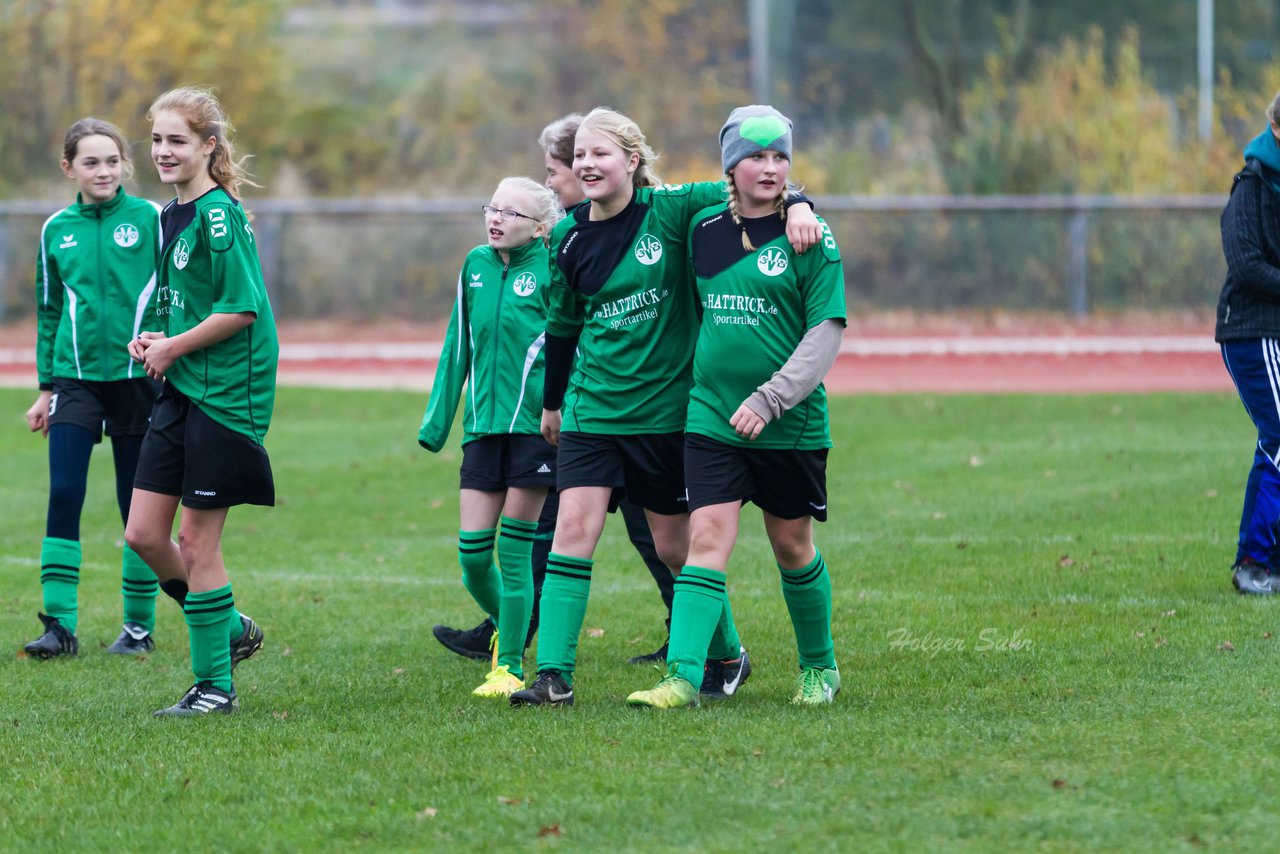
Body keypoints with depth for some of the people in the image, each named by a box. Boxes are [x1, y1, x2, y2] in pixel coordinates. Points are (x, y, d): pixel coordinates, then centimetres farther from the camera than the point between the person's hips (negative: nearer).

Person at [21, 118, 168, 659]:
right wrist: (45, 387, 13)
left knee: (138, 505, 5)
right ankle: (60, 624, -5)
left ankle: (139, 625, 15)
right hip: (76, 376, 2)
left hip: (137, 377, -2)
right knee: (64, 495, -8)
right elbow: (49, 311, 15)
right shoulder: (56, 230, 7)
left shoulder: (150, 220, -3)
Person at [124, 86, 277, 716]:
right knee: (143, 534, 6)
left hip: (224, 395, -9)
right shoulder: (171, 217, 13)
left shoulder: (219, 214, -15)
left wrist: (173, 348, -12)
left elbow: (241, 308, -20)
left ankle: (215, 684, 8)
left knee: (196, 540, -3)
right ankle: (229, 628, 25)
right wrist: (156, 340, 5)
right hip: (179, 392, 9)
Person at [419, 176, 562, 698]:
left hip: (533, 423, -5)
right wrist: (436, 419, 15)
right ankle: (507, 629, 30)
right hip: (483, 425, 5)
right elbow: (458, 345, 16)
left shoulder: (551, 269, -7)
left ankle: (511, 665, 7)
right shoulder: (476, 265, 9)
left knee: (514, 551, -2)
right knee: (472, 552, 3)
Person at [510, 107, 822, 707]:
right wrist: (552, 401, 24)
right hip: (592, 408, 2)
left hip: (666, 406, -2)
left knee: (675, 545, 7)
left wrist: (797, 206, -25)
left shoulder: (670, 210, -8)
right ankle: (554, 675, -11)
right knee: (573, 527, -11)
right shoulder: (569, 239, 3)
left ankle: (728, 655, 29)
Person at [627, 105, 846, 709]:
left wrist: (768, 401, -17)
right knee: (707, 539, -10)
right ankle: (683, 676, -18)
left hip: (791, 424, -2)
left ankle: (819, 666, 29)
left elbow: (826, 333, -10)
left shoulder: (809, 237, -6)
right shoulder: (703, 230, 6)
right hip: (711, 416, 2)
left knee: (792, 547, 10)